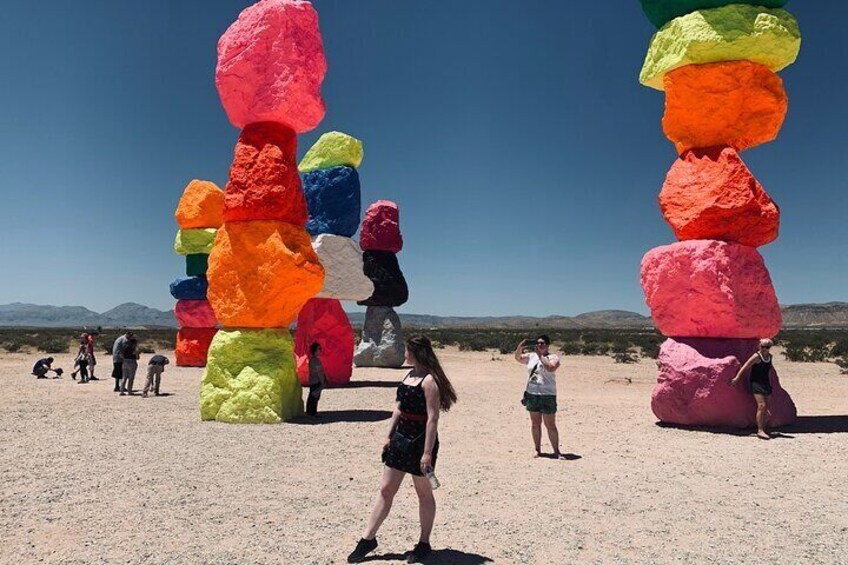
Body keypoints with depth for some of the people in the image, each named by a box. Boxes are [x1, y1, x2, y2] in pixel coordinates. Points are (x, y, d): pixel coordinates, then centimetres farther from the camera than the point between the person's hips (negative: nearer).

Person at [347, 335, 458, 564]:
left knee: (424, 493, 9)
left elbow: (432, 419, -20)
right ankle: (368, 539, 22)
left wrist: (427, 452, -22)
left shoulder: (429, 380, -17)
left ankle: (424, 544, 24)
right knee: (386, 489, 12)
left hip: (420, 440, -8)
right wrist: (389, 436, 14)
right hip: (401, 437, 8)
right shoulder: (409, 375, 9)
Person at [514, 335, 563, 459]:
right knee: (535, 424, 11)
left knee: (550, 425, 0)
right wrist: (520, 347, -2)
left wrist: (540, 355, -22)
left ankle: (556, 452, 8)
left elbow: (550, 368, -25)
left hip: (547, 396, -5)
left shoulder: (553, 358, -6)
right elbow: (518, 358, 16)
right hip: (532, 394, 5)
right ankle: (537, 450, 21)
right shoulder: (531, 356, 9)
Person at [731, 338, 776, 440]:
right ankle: (760, 431, -14)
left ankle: (763, 429, 14)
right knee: (761, 405, -15)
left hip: (765, 383, 7)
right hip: (756, 383, -7)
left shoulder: (770, 356, 9)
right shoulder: (757, 356, -10)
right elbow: (745, 367, -12)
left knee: (765, 407, 5)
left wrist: (770, 384, 24)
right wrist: (737, 378, -18)